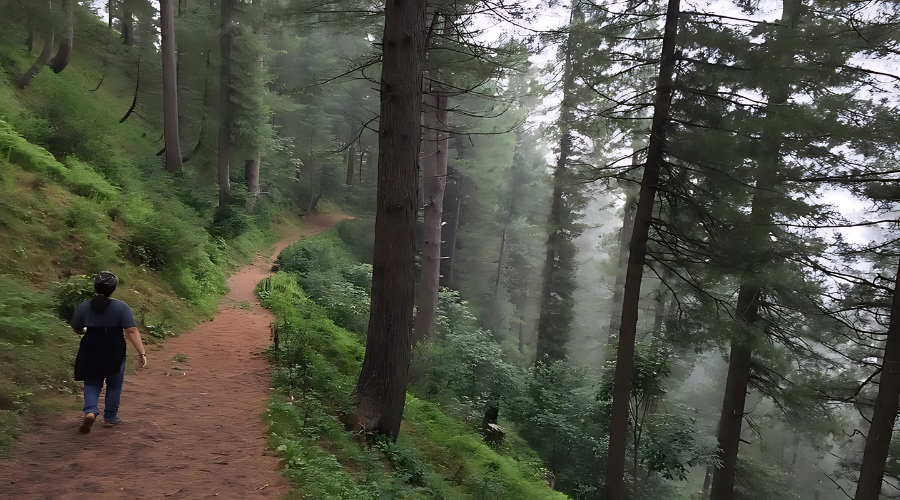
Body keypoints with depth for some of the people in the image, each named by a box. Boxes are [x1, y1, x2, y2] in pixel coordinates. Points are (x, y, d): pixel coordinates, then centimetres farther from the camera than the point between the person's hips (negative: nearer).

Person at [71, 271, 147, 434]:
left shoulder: (84, 306, -3)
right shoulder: (121, 307, -11)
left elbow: (76, 329, 7)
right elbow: (132, 331, -17)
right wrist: (142, 352, -18)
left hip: (91, 352, 2)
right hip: (115, 352, -2)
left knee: (92, 383, 14)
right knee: (114, 384, 15)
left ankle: (90, 411, -8)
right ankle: (110, 416, 22)